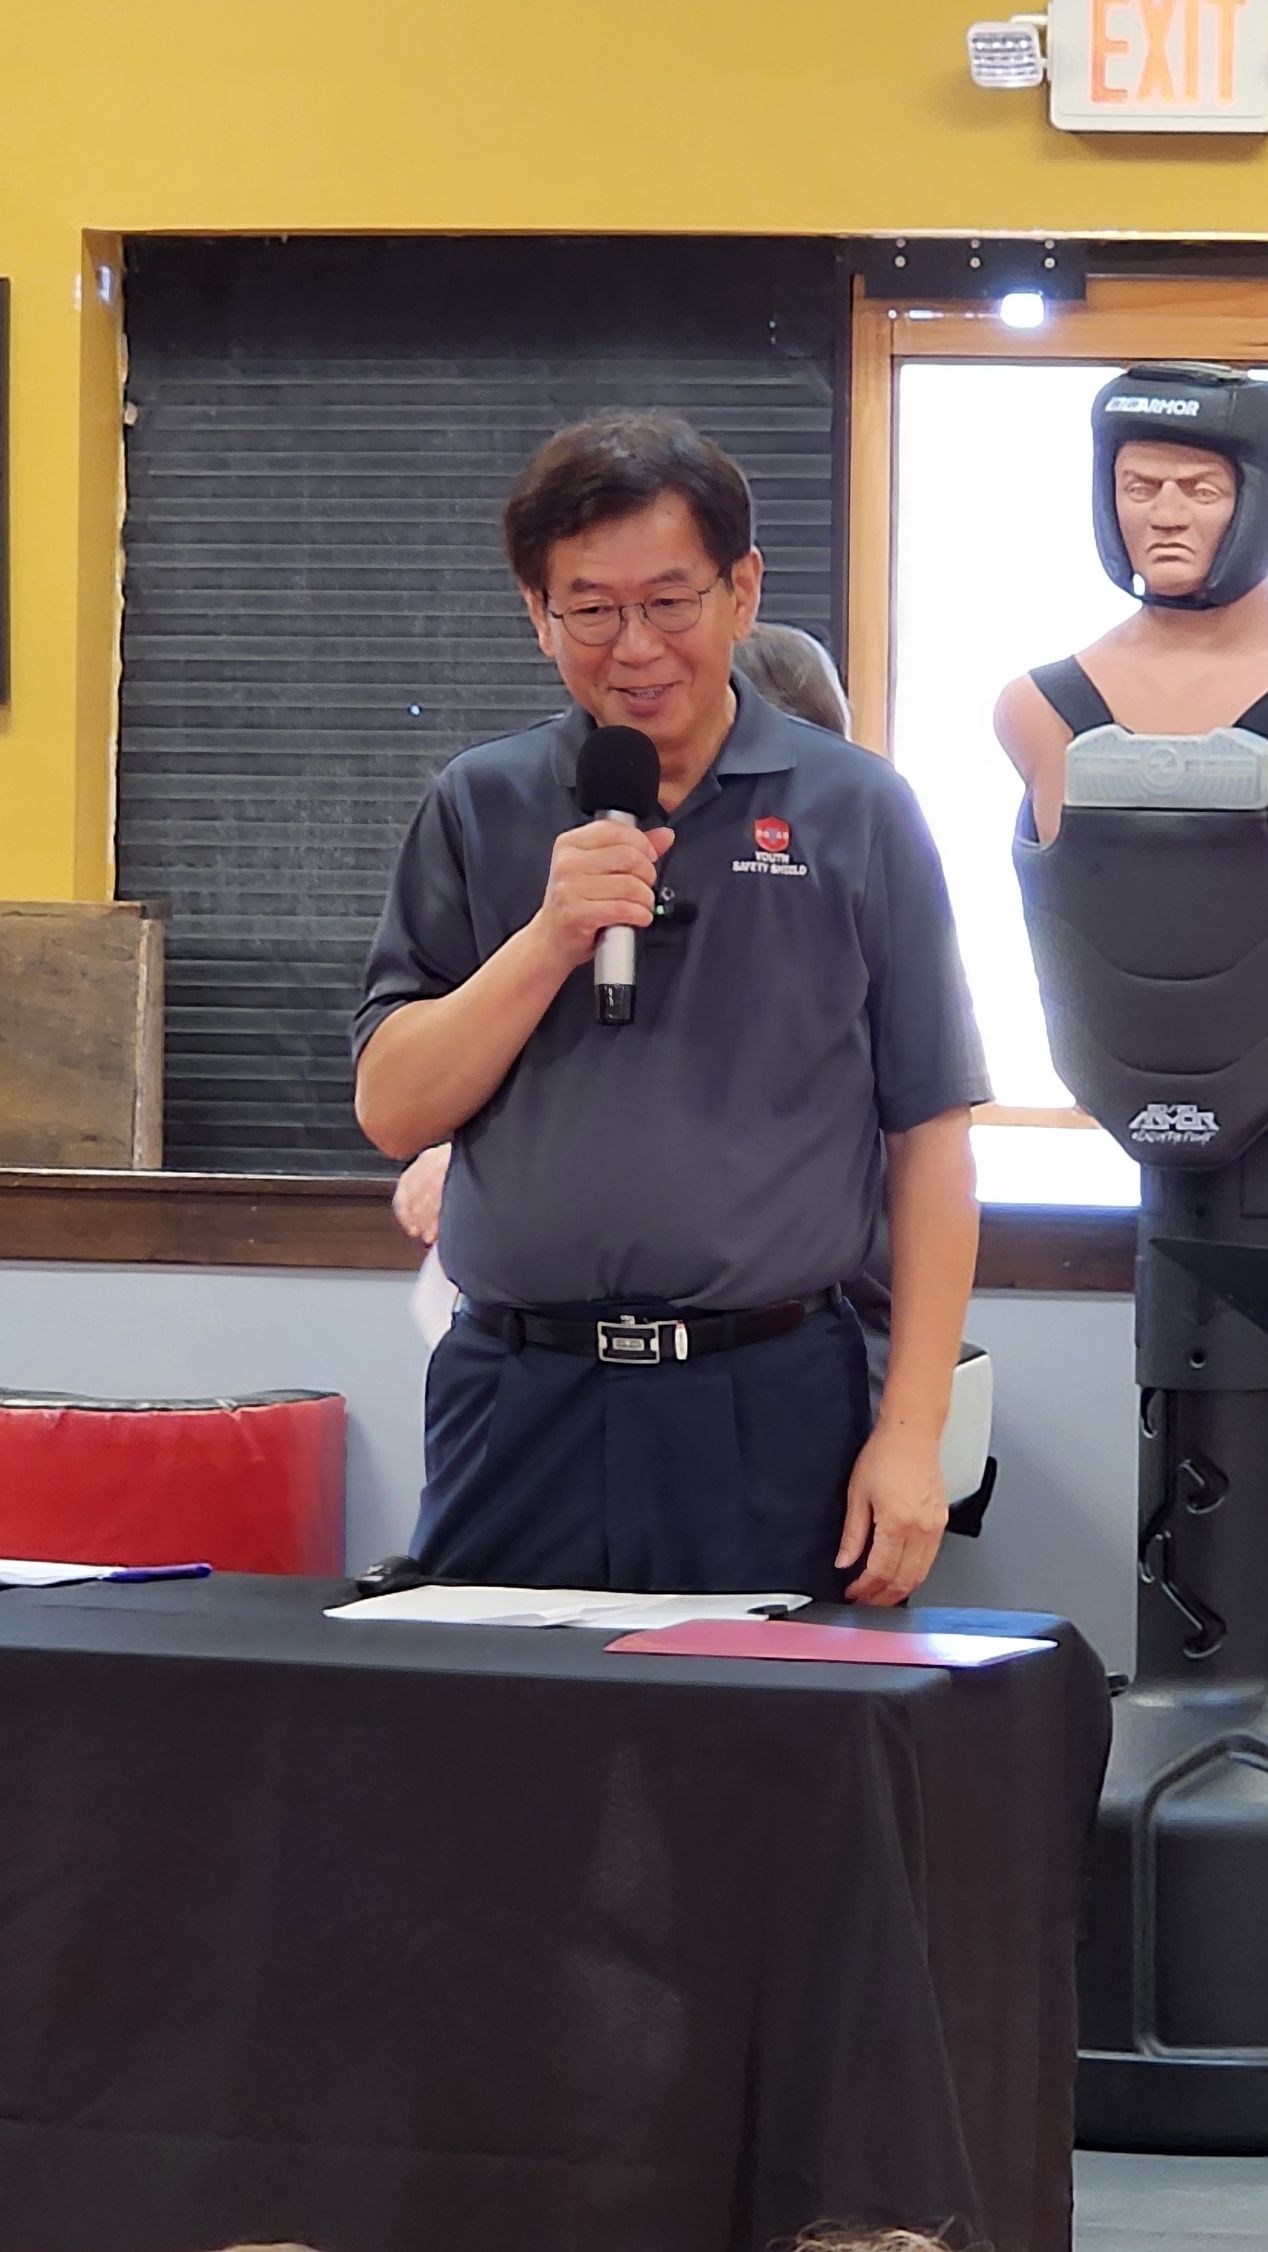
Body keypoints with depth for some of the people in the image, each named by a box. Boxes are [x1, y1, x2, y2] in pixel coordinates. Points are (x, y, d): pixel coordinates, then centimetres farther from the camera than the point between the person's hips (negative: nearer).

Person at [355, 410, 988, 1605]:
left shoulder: (857, 813, 3)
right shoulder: (478, 811, 9)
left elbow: (929, 1136, 3)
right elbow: (392, 1110, 4)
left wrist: (912, 1430, -3)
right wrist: (550, 938, -10)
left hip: (770, 1412, -1)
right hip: (520, 1403, 2)